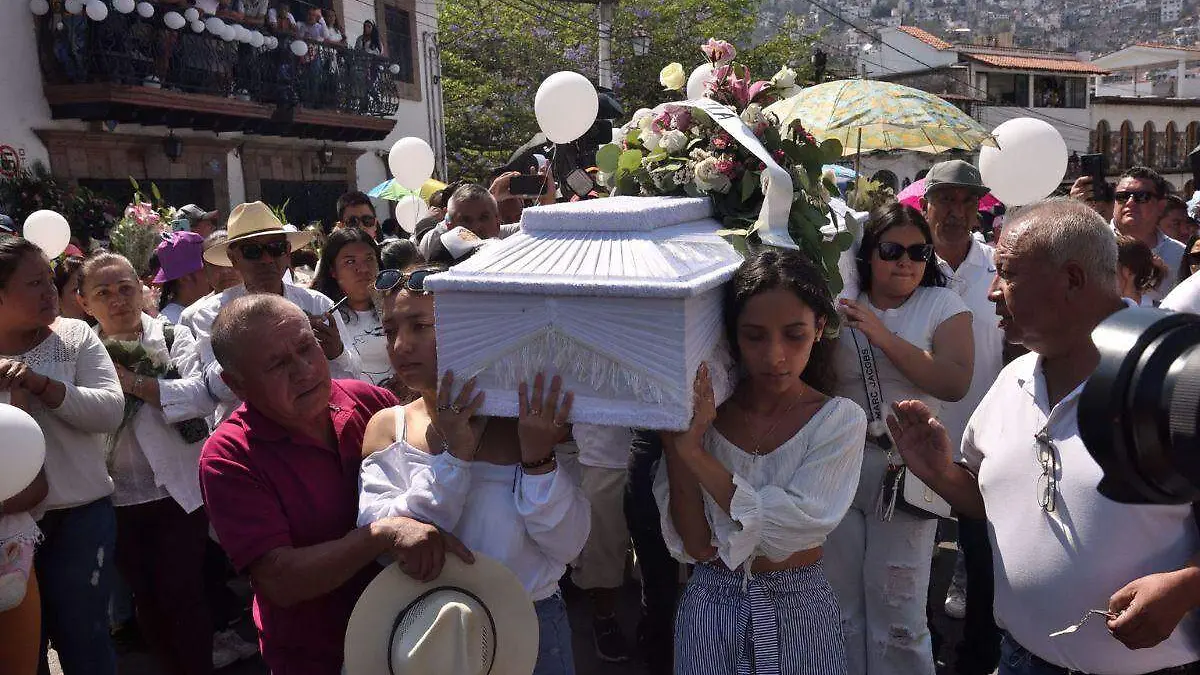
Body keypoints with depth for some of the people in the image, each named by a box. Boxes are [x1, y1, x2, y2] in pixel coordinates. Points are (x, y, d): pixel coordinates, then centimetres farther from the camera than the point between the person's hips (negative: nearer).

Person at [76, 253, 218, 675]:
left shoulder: (174, 337, -2)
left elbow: (204, 395, -18)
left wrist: (134, 382, -21)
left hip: (177, 492, -3)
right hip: (117, 500, 4)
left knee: (182, 596, 1)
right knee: (145, 598, 15)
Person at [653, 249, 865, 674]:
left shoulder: (840, 420, -12)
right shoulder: (700, 415, -9)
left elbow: (792, 527, -24)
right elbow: (693, 546, -13)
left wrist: (693, 451, -27)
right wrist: (675, 444, -24)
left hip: (800, 610, 0)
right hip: (712, 608, 1)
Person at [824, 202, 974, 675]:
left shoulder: (943, 305, 0)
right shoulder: (842, 307, 6)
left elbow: (956, 383, -15)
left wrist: (884, 337, -17)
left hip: (906, 467, -2)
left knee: (897, 611, 4)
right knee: (840, 604, 14)